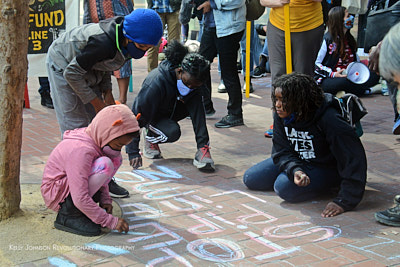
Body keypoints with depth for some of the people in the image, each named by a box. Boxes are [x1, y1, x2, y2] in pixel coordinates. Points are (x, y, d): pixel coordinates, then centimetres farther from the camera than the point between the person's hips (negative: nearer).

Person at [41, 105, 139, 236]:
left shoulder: (95, 140, -2)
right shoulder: (80, 151, -31)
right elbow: (80, 199, -32)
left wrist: (105, 199, 0)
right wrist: (111, 221, -26)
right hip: (56, 194, -9)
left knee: (116, 159, 1)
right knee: (105, 164, -28)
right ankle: (68, 215, -18)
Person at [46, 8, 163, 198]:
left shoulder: (124, 40, -12)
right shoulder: (105, 43, -38)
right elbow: (72, 73, -30)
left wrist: (107, 93, -4)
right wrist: (96, 102, -23)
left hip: (87, 70, 8)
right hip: (63, 66, -8)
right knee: (76, 127, -11)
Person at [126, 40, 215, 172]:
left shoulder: (192, 79, -21)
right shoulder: (156, 83, -36)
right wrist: (133, 152, -34)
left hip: (171, 110, 5)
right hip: (152, 115, -5)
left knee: (196, 100, -24)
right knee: (173, 132, -35)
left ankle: (203, 148, -25)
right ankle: (150, 137, -1)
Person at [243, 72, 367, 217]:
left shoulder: (329, 120, -32)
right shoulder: (281, 115, -13)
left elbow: (354, 157, -35)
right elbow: (281, 151, -10)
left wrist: (344, 201, -39)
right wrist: (294, 170, -34)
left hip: (326, 168, -7)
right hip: (298, 162, 7)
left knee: (284, 187, -29)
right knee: (250, 178, 3)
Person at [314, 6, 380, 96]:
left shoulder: (349, 38, 13)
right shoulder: (329, 40, -10)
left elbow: (356, 60, 20)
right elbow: (318, 64, -9)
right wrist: (333, 74, -23)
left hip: (349, 76, 7)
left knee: (374, 76, -14)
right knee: (345, 82, -40)